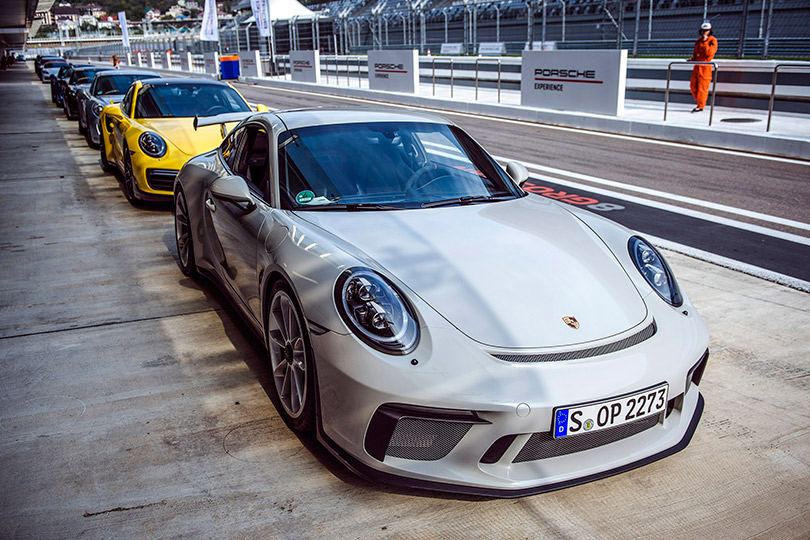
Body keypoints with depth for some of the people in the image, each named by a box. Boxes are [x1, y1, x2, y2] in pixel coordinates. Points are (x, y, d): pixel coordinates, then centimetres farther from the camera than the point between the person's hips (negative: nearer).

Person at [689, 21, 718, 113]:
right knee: (693, 85, 9)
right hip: (697, 65, 7)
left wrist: (705, 42, -21)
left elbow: (710, 53, -19)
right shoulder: (698, 40, 16)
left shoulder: (713, 40, -5)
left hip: (705, 66, -7)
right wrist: (692, 59, 7)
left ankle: (700, 106, -4)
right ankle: (698, 100, 26)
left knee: (702, 86, -8)